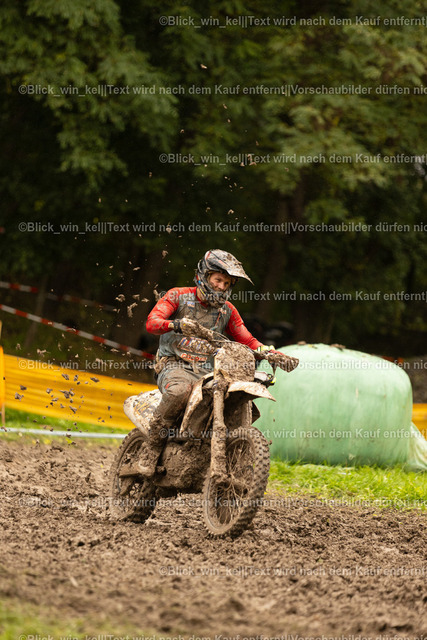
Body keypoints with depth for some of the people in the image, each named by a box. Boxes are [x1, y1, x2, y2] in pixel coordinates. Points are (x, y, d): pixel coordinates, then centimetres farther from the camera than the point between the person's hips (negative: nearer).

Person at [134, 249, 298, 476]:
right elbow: (152, 322, -12)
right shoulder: (178, 296, 2)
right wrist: (176, 324, -35)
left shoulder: (227, 310, 16)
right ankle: (153, 447, -26)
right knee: (179, 390, -41)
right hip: (175, 366, -5)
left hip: (208, 372, 5)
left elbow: (247, 341, 16)